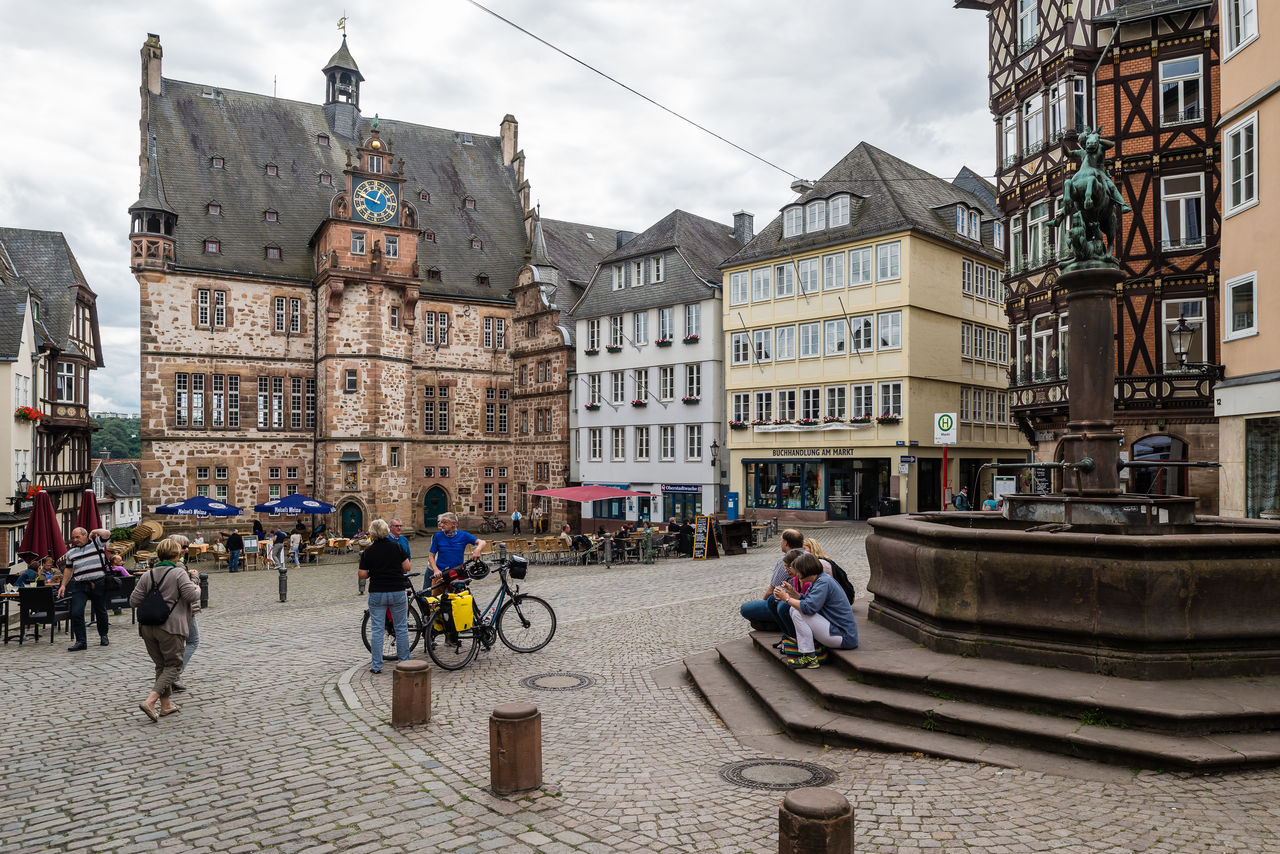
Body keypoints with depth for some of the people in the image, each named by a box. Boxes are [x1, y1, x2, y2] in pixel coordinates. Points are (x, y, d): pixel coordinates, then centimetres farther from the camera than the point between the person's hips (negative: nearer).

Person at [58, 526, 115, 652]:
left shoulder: (97, 543, 1)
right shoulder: (71, 552, 14)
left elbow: (106, 533, -18)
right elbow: (68, 570, 21)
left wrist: (94, 532, -2)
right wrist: (63, 585, 15)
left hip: (98, 584, -3)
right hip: (79, 586, 3)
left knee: (101, 612, 10)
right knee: (76, 613, -9)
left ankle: (103, 635, 29)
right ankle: (80, 641, -4)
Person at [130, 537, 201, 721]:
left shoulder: (147, 575, 8)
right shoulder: (179, 573, -7)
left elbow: (134, 601, 7)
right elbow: (191, 596, -16)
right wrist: (198, 590, 5)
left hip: (148, 628, 6)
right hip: (170, 627, -6)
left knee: (161, 665, 16)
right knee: (173, 666, 3)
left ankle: (166, 705, 19)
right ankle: (150, 701, -13)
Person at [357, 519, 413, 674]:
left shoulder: (368, 552, -4)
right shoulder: (396, 546, -4)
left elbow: (362, 575, -5)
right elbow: (407, 568, -3)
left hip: (377, 594, 0)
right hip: (397, 592, 0)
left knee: (377, 629, 6)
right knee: (401, 628, 10)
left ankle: (376, 665, 9)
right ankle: (405, 662, 15)